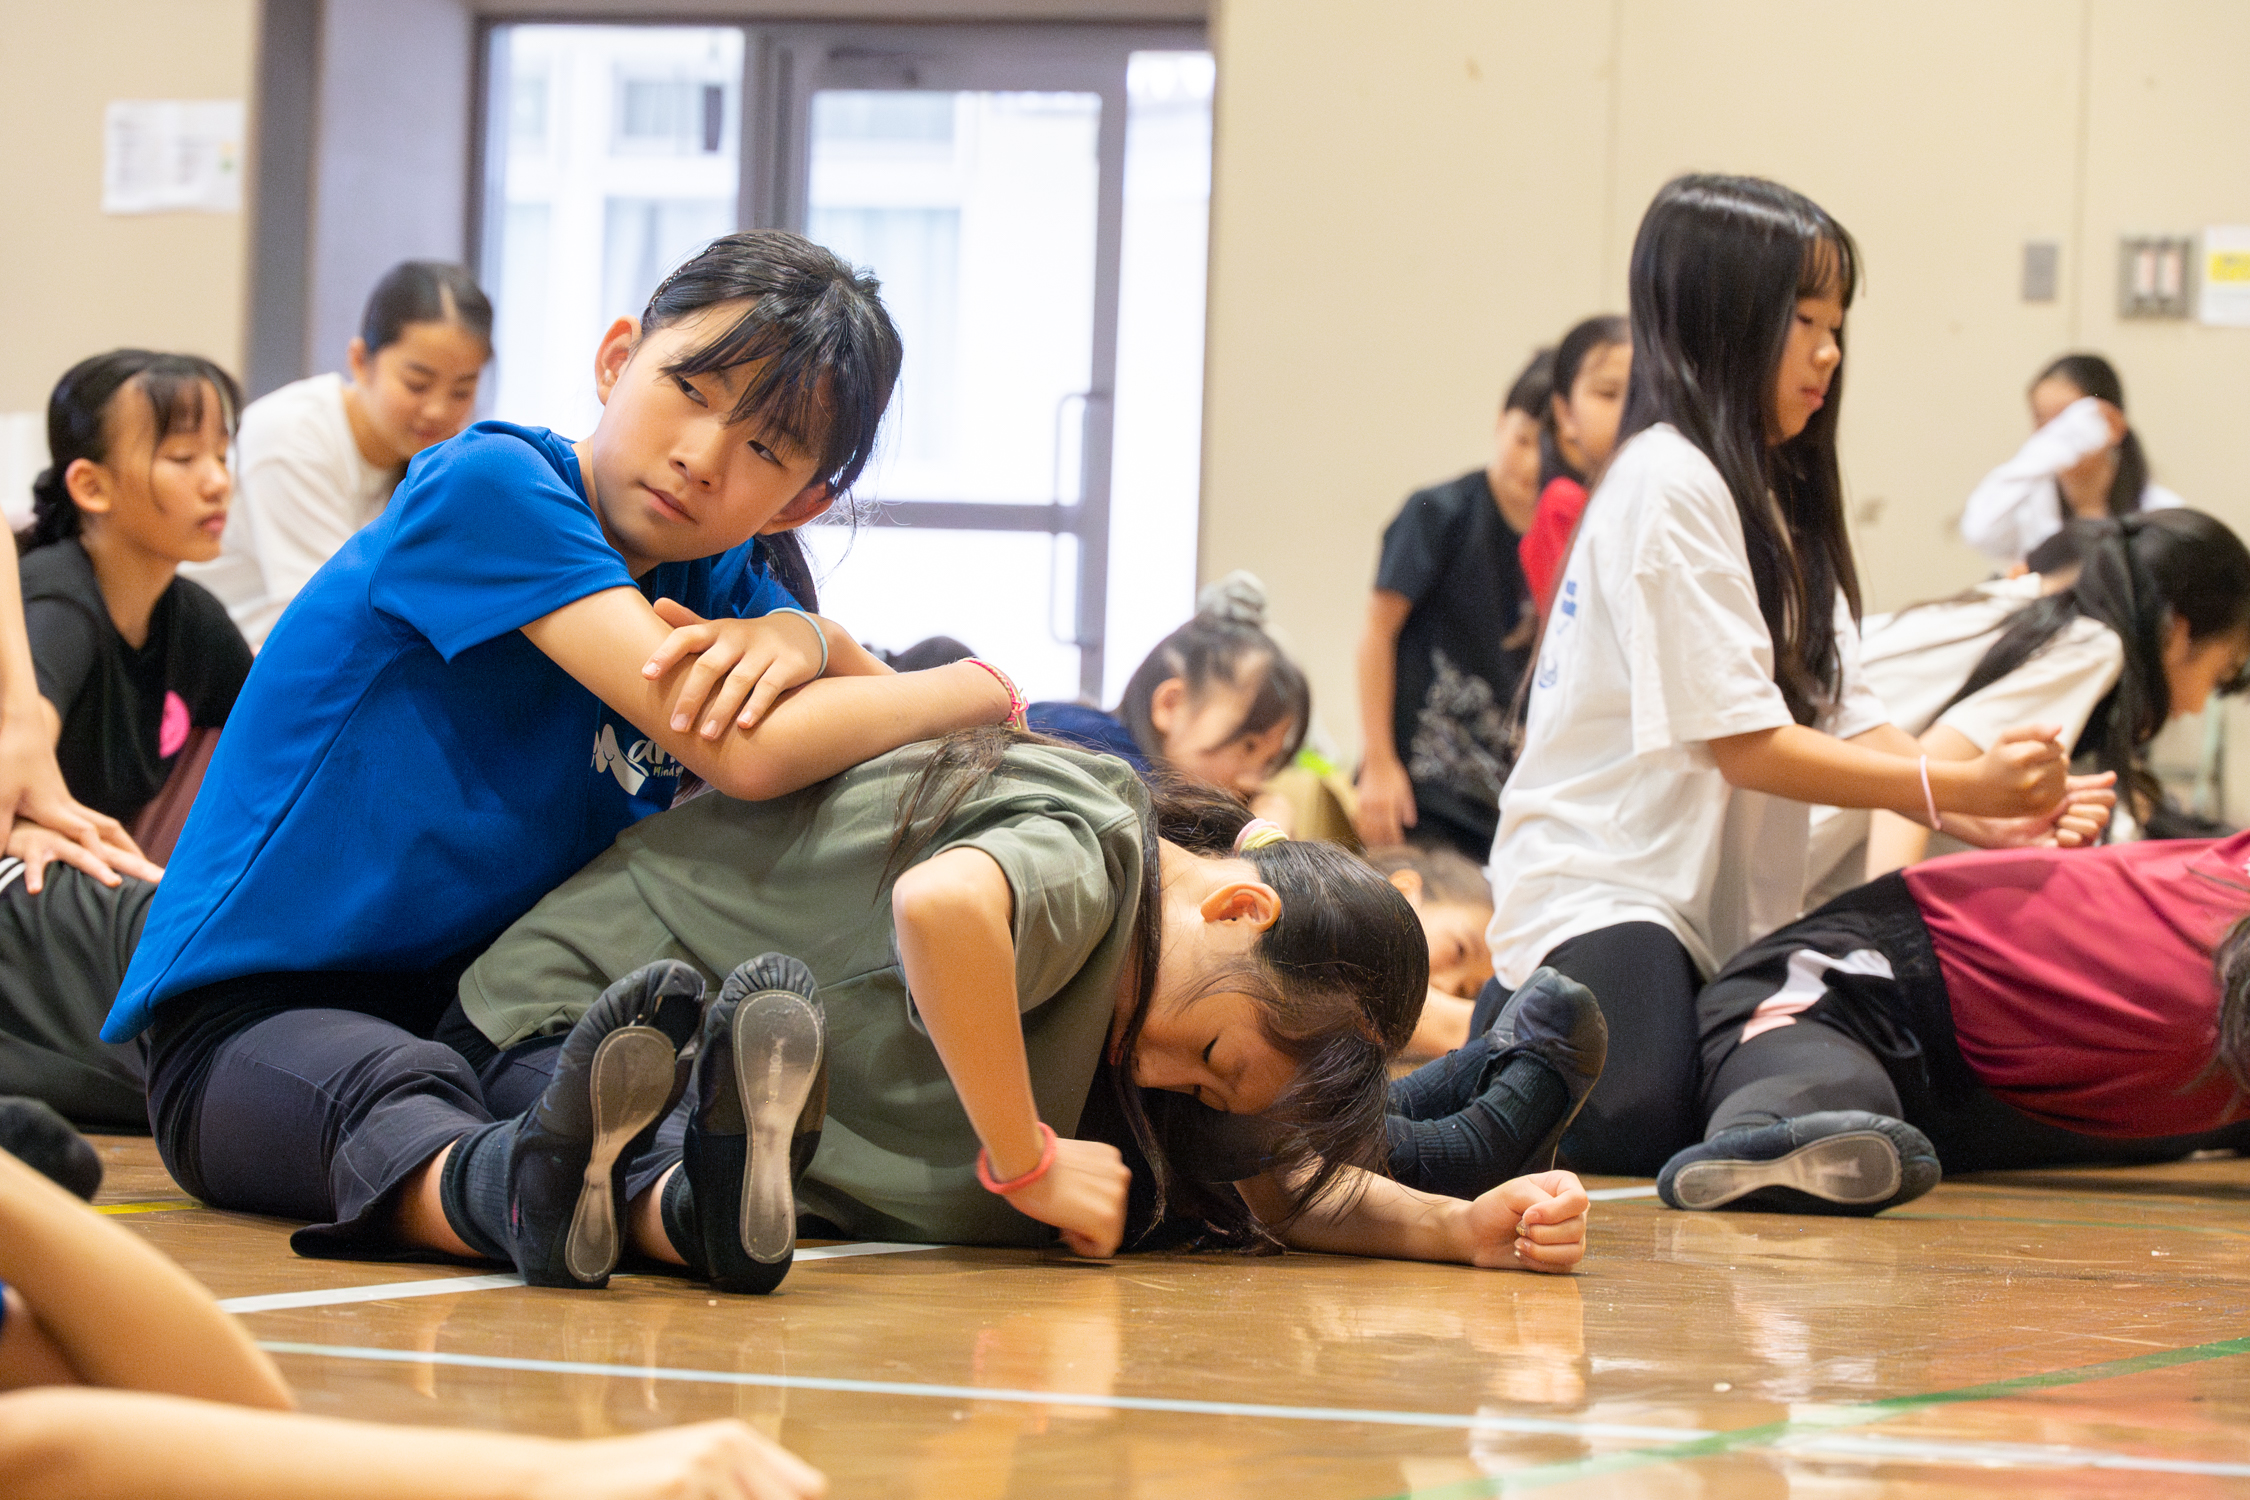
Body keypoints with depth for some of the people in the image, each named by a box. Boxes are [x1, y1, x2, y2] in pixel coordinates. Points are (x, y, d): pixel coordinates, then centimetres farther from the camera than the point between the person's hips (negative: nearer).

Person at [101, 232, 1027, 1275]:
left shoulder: (713, 576, 10)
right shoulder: (492, 485, -15)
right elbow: (750, 757, -23)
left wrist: (801, 640, -13)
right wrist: (981, 690, -8)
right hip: (256, 1016, -8)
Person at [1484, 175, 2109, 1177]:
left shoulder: (1775, 496, 16)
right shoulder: (1669, 485, -13)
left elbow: (1841, 718, 9)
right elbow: (1748, 746, -17)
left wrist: (1992, 820, -8)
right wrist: (1961, 786, -17)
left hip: (1723, 916, 9)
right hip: (1597, 894, -9)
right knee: (1635, 1134, -29)